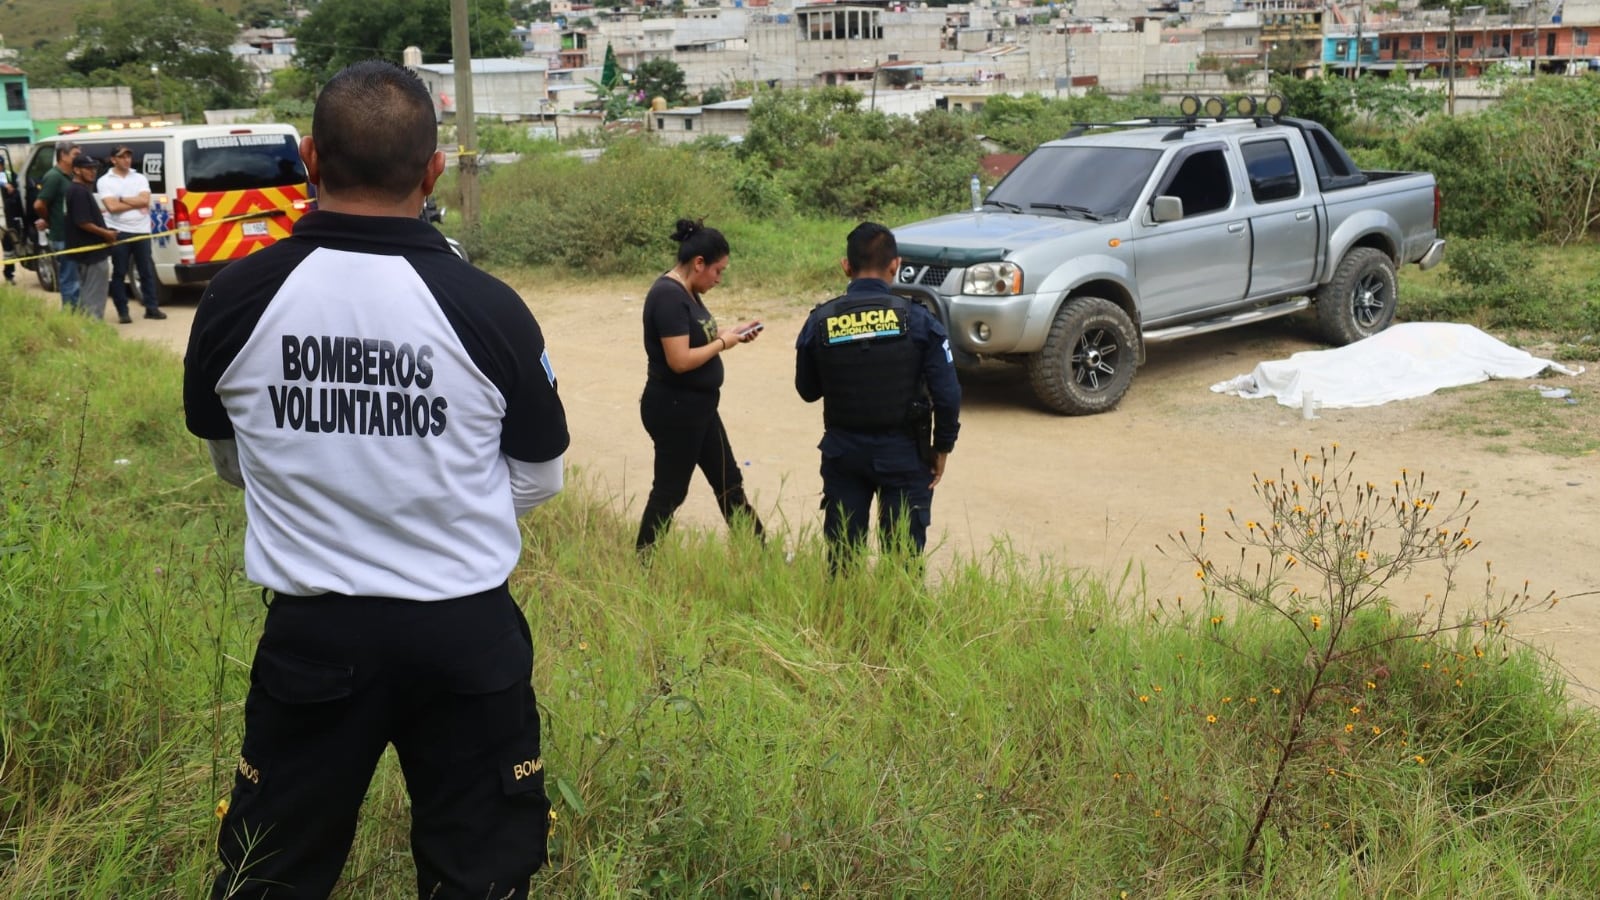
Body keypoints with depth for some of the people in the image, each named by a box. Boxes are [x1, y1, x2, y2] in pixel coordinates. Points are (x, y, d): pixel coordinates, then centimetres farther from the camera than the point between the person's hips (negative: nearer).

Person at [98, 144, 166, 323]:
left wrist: (122, 199, -7)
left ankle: (152, 308, 13)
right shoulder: (105, 181, 0)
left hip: (142, 231, 3)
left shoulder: (140, 178, 9)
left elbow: (145, 200, -6)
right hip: (119, 233, -3)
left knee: (147, 271, 7)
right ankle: (122, 312, 7)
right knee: (119, 273, 2)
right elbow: (112, 207, -12)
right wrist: (136, 203, -7)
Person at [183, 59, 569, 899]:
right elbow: (538, 481, 0)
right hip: (466, 636, -1)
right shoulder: (490, 308, -13)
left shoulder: (236, 297, -8)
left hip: (310, 634, 1)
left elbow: (231, 461, 9)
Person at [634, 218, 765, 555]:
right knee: (670, 491, 2)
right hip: (674, 409, -10)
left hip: (696, 407, 10)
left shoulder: (687, 292, 8)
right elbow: (680, 359, -28)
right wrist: (723, 343, -15)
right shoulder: (669, 296, -23)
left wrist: (733, 331, 3)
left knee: (729, 481, 17)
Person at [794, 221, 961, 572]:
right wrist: (942, 447, 1)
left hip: (843, 451, 2)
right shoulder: (917, 320, -12)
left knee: (841, 553, 13)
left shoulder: (819, 322, -6)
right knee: (903, 555, 7)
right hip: (903, 451, -2)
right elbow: (947, 393, -12)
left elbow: (807, 391, 5)